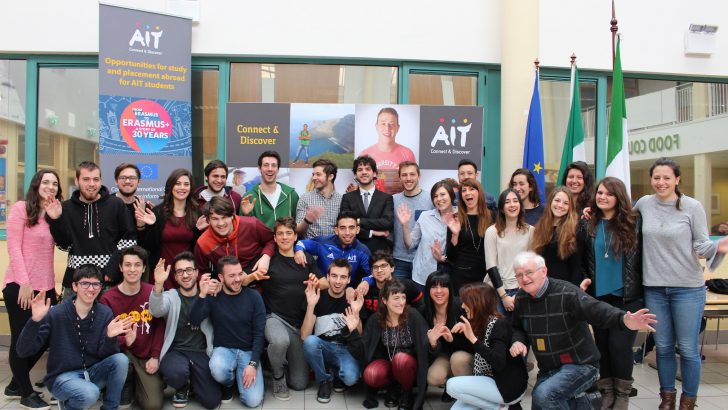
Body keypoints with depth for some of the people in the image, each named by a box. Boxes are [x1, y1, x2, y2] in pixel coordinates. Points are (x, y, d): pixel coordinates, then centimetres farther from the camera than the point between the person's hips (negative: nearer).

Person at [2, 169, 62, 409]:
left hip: (46, 286, 7)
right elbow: (14, 248, -11)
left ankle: (15, 385, 31)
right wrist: (24, 283, -16)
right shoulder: (21, 208, -6)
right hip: (20, 286, -6)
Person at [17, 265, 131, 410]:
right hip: (63, 376, -3)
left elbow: (103, 354, -7)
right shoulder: (56, 314, -13)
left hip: (93, 372, 3)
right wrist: (35, 320, -30)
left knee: (121, 360, -25)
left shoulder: (105, 313, -4)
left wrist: (110, 337, -28)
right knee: (90, 394, -33)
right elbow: (23, 351, -15)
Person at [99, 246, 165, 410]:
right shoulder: (107, 298, -9)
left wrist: (155, 357, -5)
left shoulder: (153, 293, -4)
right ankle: (126, 388, -1)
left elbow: (159, 326, 3)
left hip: (146, 357, 1)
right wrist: (124, 338, -30)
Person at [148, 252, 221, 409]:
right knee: (176, 373, -36)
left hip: (202, 353, 1)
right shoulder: (170, 296, 4)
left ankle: (193, 382, 22)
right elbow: (157, 311, -19)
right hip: (176, 351, -1)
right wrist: (158, 285, -35)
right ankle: (182, 388, 5)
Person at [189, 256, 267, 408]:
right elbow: (194, 322, -16)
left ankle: (239, 374, 15)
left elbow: (259, 333, -6)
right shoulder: (213, 296, -3)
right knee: (218, 370, -36)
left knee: (253, 401, -18)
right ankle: (228, 384, 2)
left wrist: (253, 363, -16)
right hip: (223, 349, 0)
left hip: (248, 351, 0)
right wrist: (202, 295, -29)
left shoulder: (254, 296, -5)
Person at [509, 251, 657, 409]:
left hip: (579, 364, -7)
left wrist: (624, 320, -58)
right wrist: (518, 341, -11)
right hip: (547, 369, 7)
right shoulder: (521, 298, -3)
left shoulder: (566, 293, -22)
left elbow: (595, 309, -38)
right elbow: (517, 327, 13)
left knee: (544, 394, -30)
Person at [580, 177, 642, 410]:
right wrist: (585, 280, -2)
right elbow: (582, 259, 9)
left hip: (627, 296, -3)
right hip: (598, 296, 3)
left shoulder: (632, 224, -2)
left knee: (619, 345, -4)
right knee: (602, 346, 9)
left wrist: (643, 290, -3)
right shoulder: (589, 225, 4)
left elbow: (642, 258, 0)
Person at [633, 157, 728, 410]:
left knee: (688, 348, 5)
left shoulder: (693, 207, -7)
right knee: (663, 347, 14)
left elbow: (700, 245, -5)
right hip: (654, 288, 3)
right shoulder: (644, 204, 2)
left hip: (688, 288, -3)